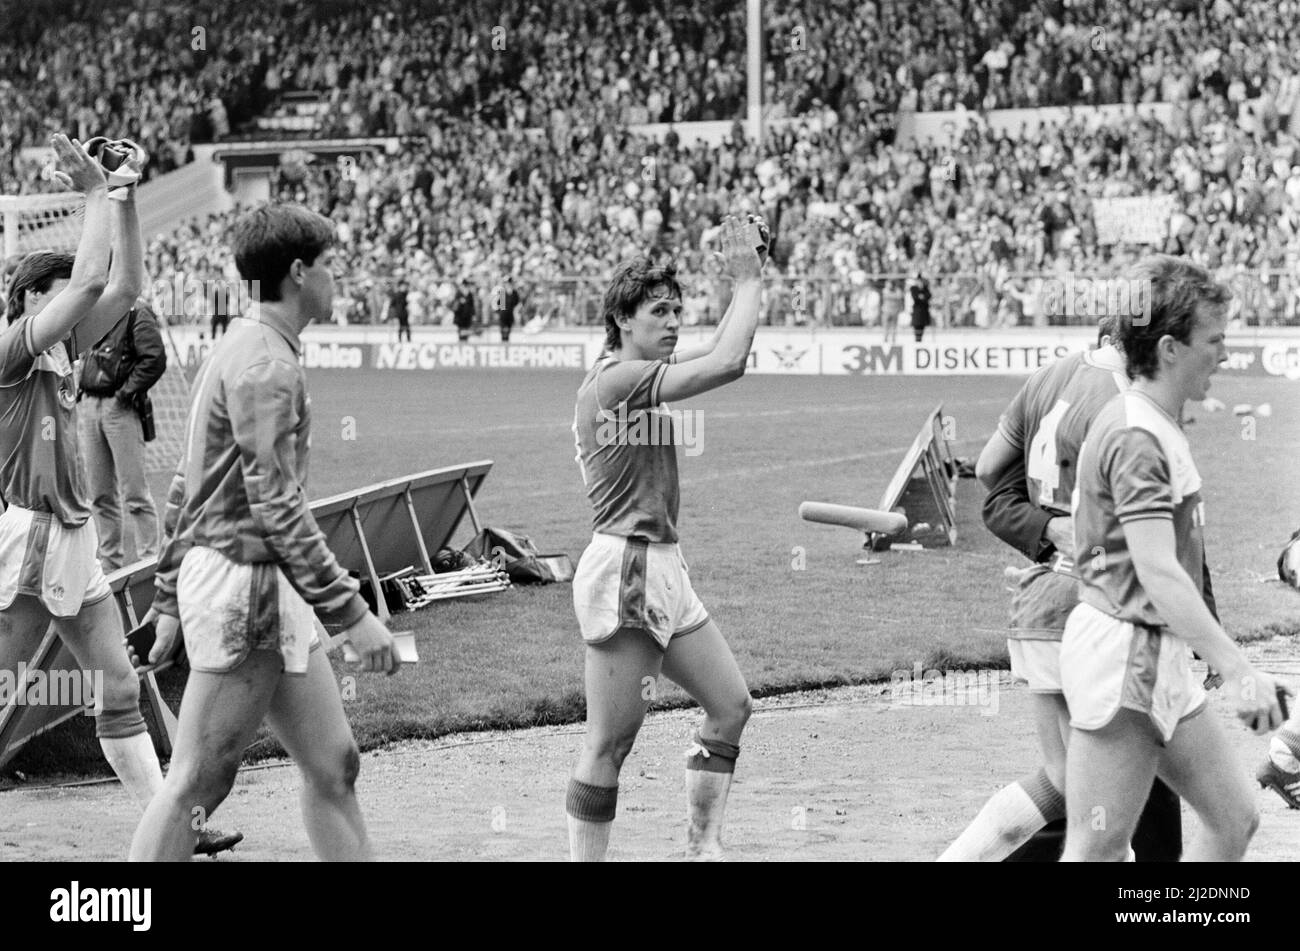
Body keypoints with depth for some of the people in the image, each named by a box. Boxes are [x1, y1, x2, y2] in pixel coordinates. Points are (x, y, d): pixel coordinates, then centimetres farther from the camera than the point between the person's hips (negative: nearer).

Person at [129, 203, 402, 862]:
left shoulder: (235, 350, 17)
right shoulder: (266, 365, -15)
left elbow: (183, 491, 19)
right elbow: (276, 507, -21)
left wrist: (169, 601, 21)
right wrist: (350, 612, -21)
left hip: (270, 598, 10)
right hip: (244, 589, -10)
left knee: (334, 764, 10)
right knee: (196, 785, -7)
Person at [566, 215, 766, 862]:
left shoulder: (639, 375, 14)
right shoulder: (615, 380, -16)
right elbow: (727, 364, -21)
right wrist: (747, 282, -12)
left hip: (663, 569, 11)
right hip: (622, 570, -11)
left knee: (730, 704, 14)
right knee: (610, 743, -8)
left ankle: (702, 846, 21)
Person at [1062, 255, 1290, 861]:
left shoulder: (1153, 427, 15)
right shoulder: (1137, 439, -18)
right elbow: (1158, 573, -27)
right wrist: (1236, 670, -33)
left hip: (1158, 661, 11)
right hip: (1124, 657, -11)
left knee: (1234, 820, 10)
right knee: (1097, 852, -8)